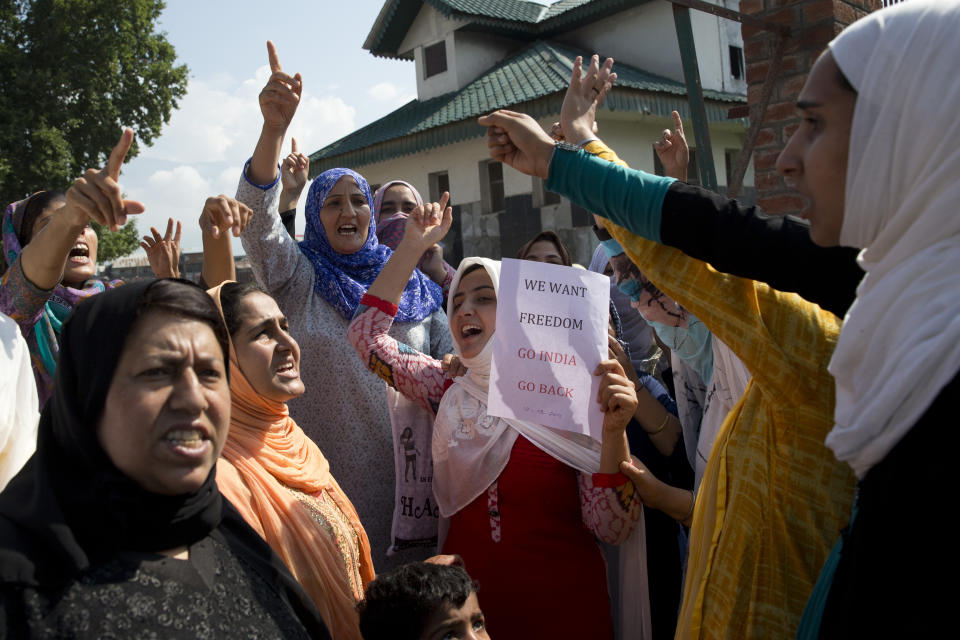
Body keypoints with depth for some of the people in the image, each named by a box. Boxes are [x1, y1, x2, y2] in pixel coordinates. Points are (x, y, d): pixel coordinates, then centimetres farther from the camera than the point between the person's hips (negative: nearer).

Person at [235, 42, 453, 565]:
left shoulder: (413, 285, 10)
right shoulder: (298, 277, 2)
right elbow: (257, 217, -16)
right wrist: (274, 127, -31)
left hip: (406, 481, 3)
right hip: (327, 488, -2)